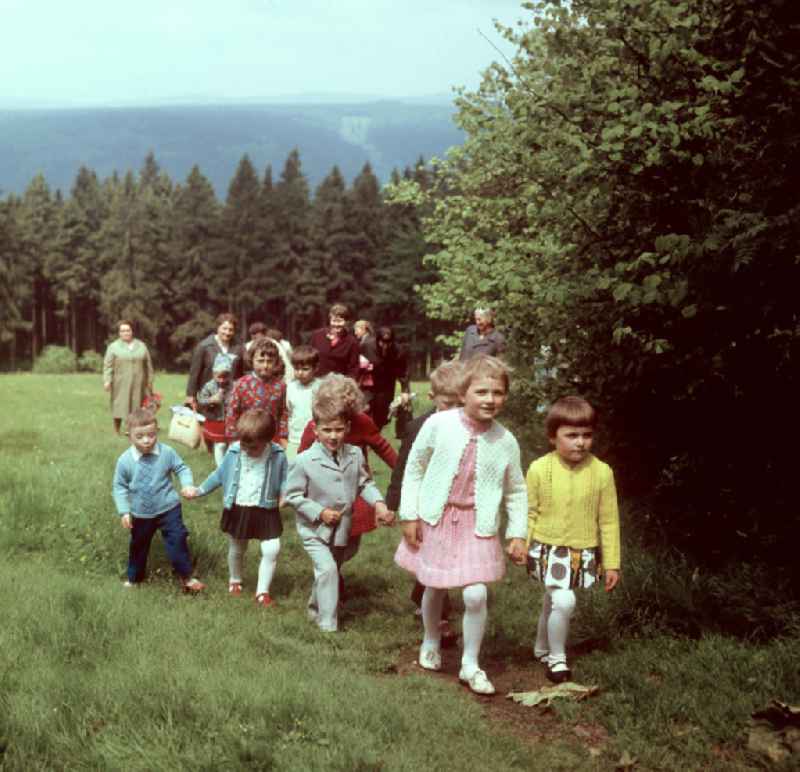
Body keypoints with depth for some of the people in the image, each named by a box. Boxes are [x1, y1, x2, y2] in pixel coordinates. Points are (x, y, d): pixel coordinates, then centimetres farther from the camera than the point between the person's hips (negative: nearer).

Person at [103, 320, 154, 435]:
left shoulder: (141, 346, 12)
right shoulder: (113, 347, 4)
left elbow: (148, 365, 14)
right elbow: (107, 365, -3)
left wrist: (149, 381, 11)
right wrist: (107, 380, -14)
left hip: (138, 385, 2)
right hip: (121, 385, -2)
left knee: (137, 409, -1)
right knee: (119, 408, -3)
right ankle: (117, 432, 6)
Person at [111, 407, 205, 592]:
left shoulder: (167, 452, -14)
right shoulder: (124, 460, -15)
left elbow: (182, 468, -1)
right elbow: (119, 487, -5)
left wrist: (187, 484, -19)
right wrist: (124, 511, -10)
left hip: (168, 508, -1)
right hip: (140, 514, 1)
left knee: (177, 541, -2)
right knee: (138, 545, 18)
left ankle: (186, 577, 15)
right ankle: (134, 578, 40)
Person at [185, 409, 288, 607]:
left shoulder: (277, 455, -14)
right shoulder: (234, 452, -9)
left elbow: (284, 481, -4)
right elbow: (219, 475, 5)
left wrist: (285, 494, -24)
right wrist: (199, 490, 6)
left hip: (265, 511, -2)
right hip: (237, 510, 2)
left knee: (272, 550, -11)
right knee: (236, 549, 19)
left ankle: (262, 591, 4)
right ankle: (234, 581, 46)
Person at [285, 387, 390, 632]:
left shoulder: (355, 455, -7)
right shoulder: (304, 461, -20)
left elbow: (365, 483, 5)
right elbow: (293, 496, -12)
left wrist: (378, 502, -12)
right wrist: (320, 513, -19)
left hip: (343, 529, 5)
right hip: (314, 530, -5)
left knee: (331, 570, 21)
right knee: (327, 569, -20)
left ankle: (316, 608, 48)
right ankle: (328, 625, -12)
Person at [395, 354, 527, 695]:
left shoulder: (505, 441, -8)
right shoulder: (438, 425, -13)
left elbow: (516, 491, 4)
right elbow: (415, 468, -2)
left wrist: (517, 533, -2)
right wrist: (410, 514, -3)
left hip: (477, 526, 0)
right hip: (436, 518, 0)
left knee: (475, 594, -10)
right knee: (434, 589, 15)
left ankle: (471, 664, 11)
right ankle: (431, 642, 44)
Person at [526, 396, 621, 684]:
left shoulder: (602, 472, -9)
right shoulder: (539, 469, -12)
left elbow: (609, 521, -2)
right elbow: (529, 513, -2)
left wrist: (612, 563, 0)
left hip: (584, 552, 3)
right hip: (548, 549, -2)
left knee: (552, 602, 18)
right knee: (563, 601, -18)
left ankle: (541, 648, 43)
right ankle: (556, 657, 3)